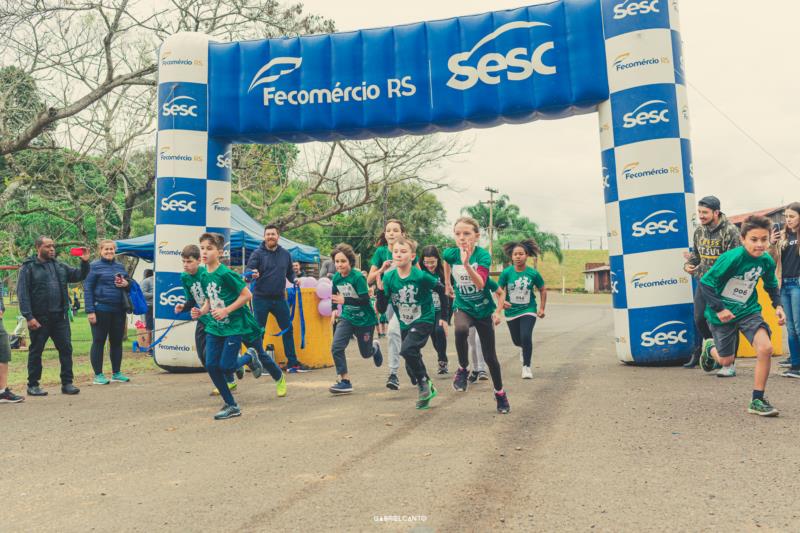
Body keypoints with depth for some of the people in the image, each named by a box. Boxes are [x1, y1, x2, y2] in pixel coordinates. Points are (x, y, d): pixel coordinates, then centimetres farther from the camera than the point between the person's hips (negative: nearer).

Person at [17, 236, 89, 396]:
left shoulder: (59, 266, 12)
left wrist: (85, 262, -6)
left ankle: (67, 383, 13)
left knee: (66, 348, 4)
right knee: (36, 351, 7)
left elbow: (79, 275, 14)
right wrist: (29, 316, -16)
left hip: (60, 317, 5)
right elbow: (22, 293, -8)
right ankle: (33, 385, 18)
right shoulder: (28, 267, -4)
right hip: (39, 318, -5)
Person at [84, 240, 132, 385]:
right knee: (99, 342, 3)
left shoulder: (120, 266, 13)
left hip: (119, 311, 5)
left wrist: (126, 284, -4)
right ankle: (98, 375, 10)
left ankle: (116, 373, 22)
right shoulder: (95, 266, -2)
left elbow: (129, 283, 22)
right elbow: (87, 289, -6)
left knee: (117, 341, 11)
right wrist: (90, 311, -13)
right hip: (101, 311, -5)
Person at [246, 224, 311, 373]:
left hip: (279, 298, 4)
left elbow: (289, 272, 19)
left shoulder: (285, 254, 8)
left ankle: (292, 362, 17)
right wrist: (253, 274, -37)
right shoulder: (258, 254, -5)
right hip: (261, 298, -4)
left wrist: (294, 279, -1)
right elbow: (248, 269, -15)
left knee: (288, 329, 7)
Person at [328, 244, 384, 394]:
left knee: (366, 353, 11)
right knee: (336, 347, -15)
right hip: (347, 318, 4)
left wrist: (344, 301, -35)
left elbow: (365, 300, -27)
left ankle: (375, 346, 48)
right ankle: (345, 382, -5)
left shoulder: (358, 277, -23)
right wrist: (335, 308, 5)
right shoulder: (336, 278, -6)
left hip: (365, 320, -4)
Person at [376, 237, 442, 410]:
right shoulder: (389, 277, -10)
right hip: (405, 325, 6)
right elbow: (382, 308, -12)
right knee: (411, 366, 13)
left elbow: (442, 290, -6)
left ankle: (424, 383, -5)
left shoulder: (421, 276, -21)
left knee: (407, 350, -28)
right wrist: (380, 283, -22)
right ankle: (427, 390, 37)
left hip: (423, 321, -5)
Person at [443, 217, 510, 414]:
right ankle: (463, 369, -9)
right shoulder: (451, 254, -11)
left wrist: (466, 263, -48)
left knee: (490, 356, 6)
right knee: (461, 330, -35)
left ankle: (500, 393, 30)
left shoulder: (483, 255, -20)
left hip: (483, 309, -1)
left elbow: (480, 283, -35)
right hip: (462, 307, 1)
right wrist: (447, 283, 22)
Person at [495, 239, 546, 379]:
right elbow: (499, 290, -2)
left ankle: (526, 366, -1)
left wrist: (542, 308, 4)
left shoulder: (533, 273, -9)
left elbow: (543, 290, 5)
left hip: (528, 311, -2)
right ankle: (524, 349, 53)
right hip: (511, 312, 2)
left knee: (526, 337, -19)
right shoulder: (507, 272, -10)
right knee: (517, 341, 15)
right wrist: (502, 301, -21)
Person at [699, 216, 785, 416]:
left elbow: (771, 286, 14)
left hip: (748, 310, 4)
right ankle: (710, 348, 47)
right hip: (723, 314, -4)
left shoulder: (767, 261, -7)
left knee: (765, 348, -18)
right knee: (727, 361, 7)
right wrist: (718, 309, -24)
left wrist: (778, 305, -1)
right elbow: (706, 282, -21)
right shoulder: (733, 257, -25)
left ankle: (757, 401, -3)